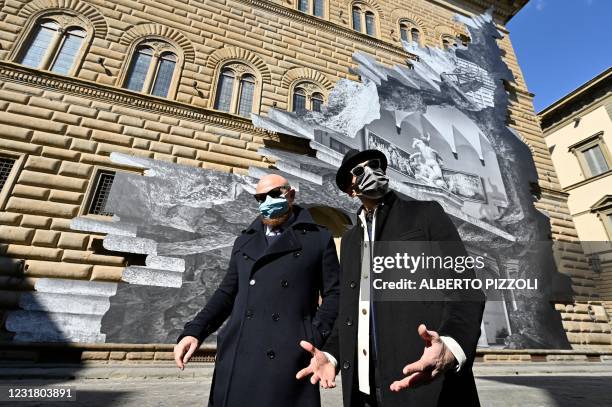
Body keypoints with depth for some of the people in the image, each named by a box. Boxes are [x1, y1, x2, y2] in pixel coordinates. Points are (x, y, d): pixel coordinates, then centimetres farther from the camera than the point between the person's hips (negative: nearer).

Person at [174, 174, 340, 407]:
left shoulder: (319, 238, 4)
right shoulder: (244, 242, 15)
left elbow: (334, 294, 2)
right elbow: (227, 293, 15)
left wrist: (316, 339, -10)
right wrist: (194, 332, 3)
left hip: (289, 360, -3)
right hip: (237, 360, 4)